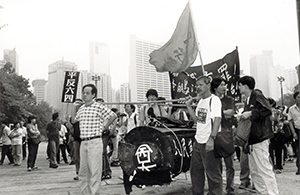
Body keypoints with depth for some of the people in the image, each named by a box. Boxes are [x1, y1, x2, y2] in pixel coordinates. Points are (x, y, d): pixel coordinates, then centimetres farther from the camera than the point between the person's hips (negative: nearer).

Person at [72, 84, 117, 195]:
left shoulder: (99, 107, -5)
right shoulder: (81, 108, 14)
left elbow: (113, 116, -1)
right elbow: (74, 121, 31)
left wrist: (105, 127, 1)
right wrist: (72, 115, 12)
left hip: (95, 142, -6)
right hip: (83, 142, 6)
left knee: (94, 170, -3)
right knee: (83, 171, 10)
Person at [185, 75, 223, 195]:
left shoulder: (214, 100, -11)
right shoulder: (200, 101, 14)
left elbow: (217, 120, -21)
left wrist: (211, 138, -29)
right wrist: (189, 106, 11)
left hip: (209, 143, -9)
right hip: (198, 141, 9)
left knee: (213, 173, 0)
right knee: (195, 170, 18)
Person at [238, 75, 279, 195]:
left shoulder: (257, 95, -8)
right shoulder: (248, 100, 20)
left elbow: (268, 111, -20)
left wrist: (251, 113, -19)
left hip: (260, 139, -10)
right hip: (252, 140, 10)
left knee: (264, 169, -8)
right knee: (254, 171, 11)